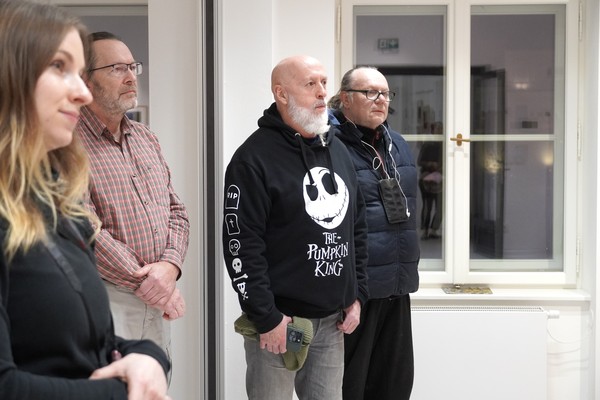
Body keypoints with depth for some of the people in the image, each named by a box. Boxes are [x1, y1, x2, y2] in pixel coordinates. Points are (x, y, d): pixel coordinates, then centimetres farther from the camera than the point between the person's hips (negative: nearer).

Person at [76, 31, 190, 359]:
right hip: (106, 300, -7)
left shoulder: (146, 138, 14)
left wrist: (169, 265, -8)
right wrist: (144, 281, -14)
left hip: (157, 303, 7)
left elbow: (176, 211, 11)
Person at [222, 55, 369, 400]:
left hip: (333, 320, 6)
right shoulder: (255, 157, -12)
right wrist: (266, 317, -17)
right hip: (280, 319, -6)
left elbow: (358, 228, 16)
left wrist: (357, 296, 10)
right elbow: (242, 245, -16)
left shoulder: (338, 151, 11)